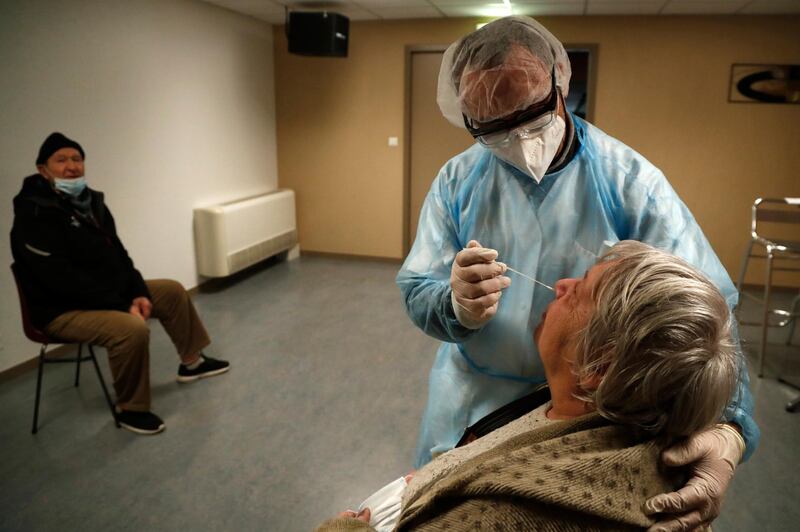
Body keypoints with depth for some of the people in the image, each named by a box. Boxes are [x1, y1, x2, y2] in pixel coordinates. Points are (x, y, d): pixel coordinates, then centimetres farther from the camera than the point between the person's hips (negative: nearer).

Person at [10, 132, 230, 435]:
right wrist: (122, 306, -25)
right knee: (132, 328, -34)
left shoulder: (90, 201, 6)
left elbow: (117, 253, 9)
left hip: (111, 292, 10)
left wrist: (138, 292, -6)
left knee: (173, 291, 13)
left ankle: (191, 362, 27)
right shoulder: (34, 215, -21)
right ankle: (131, 410, -12)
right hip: (64, 309, -9)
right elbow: (63, 281, -28)